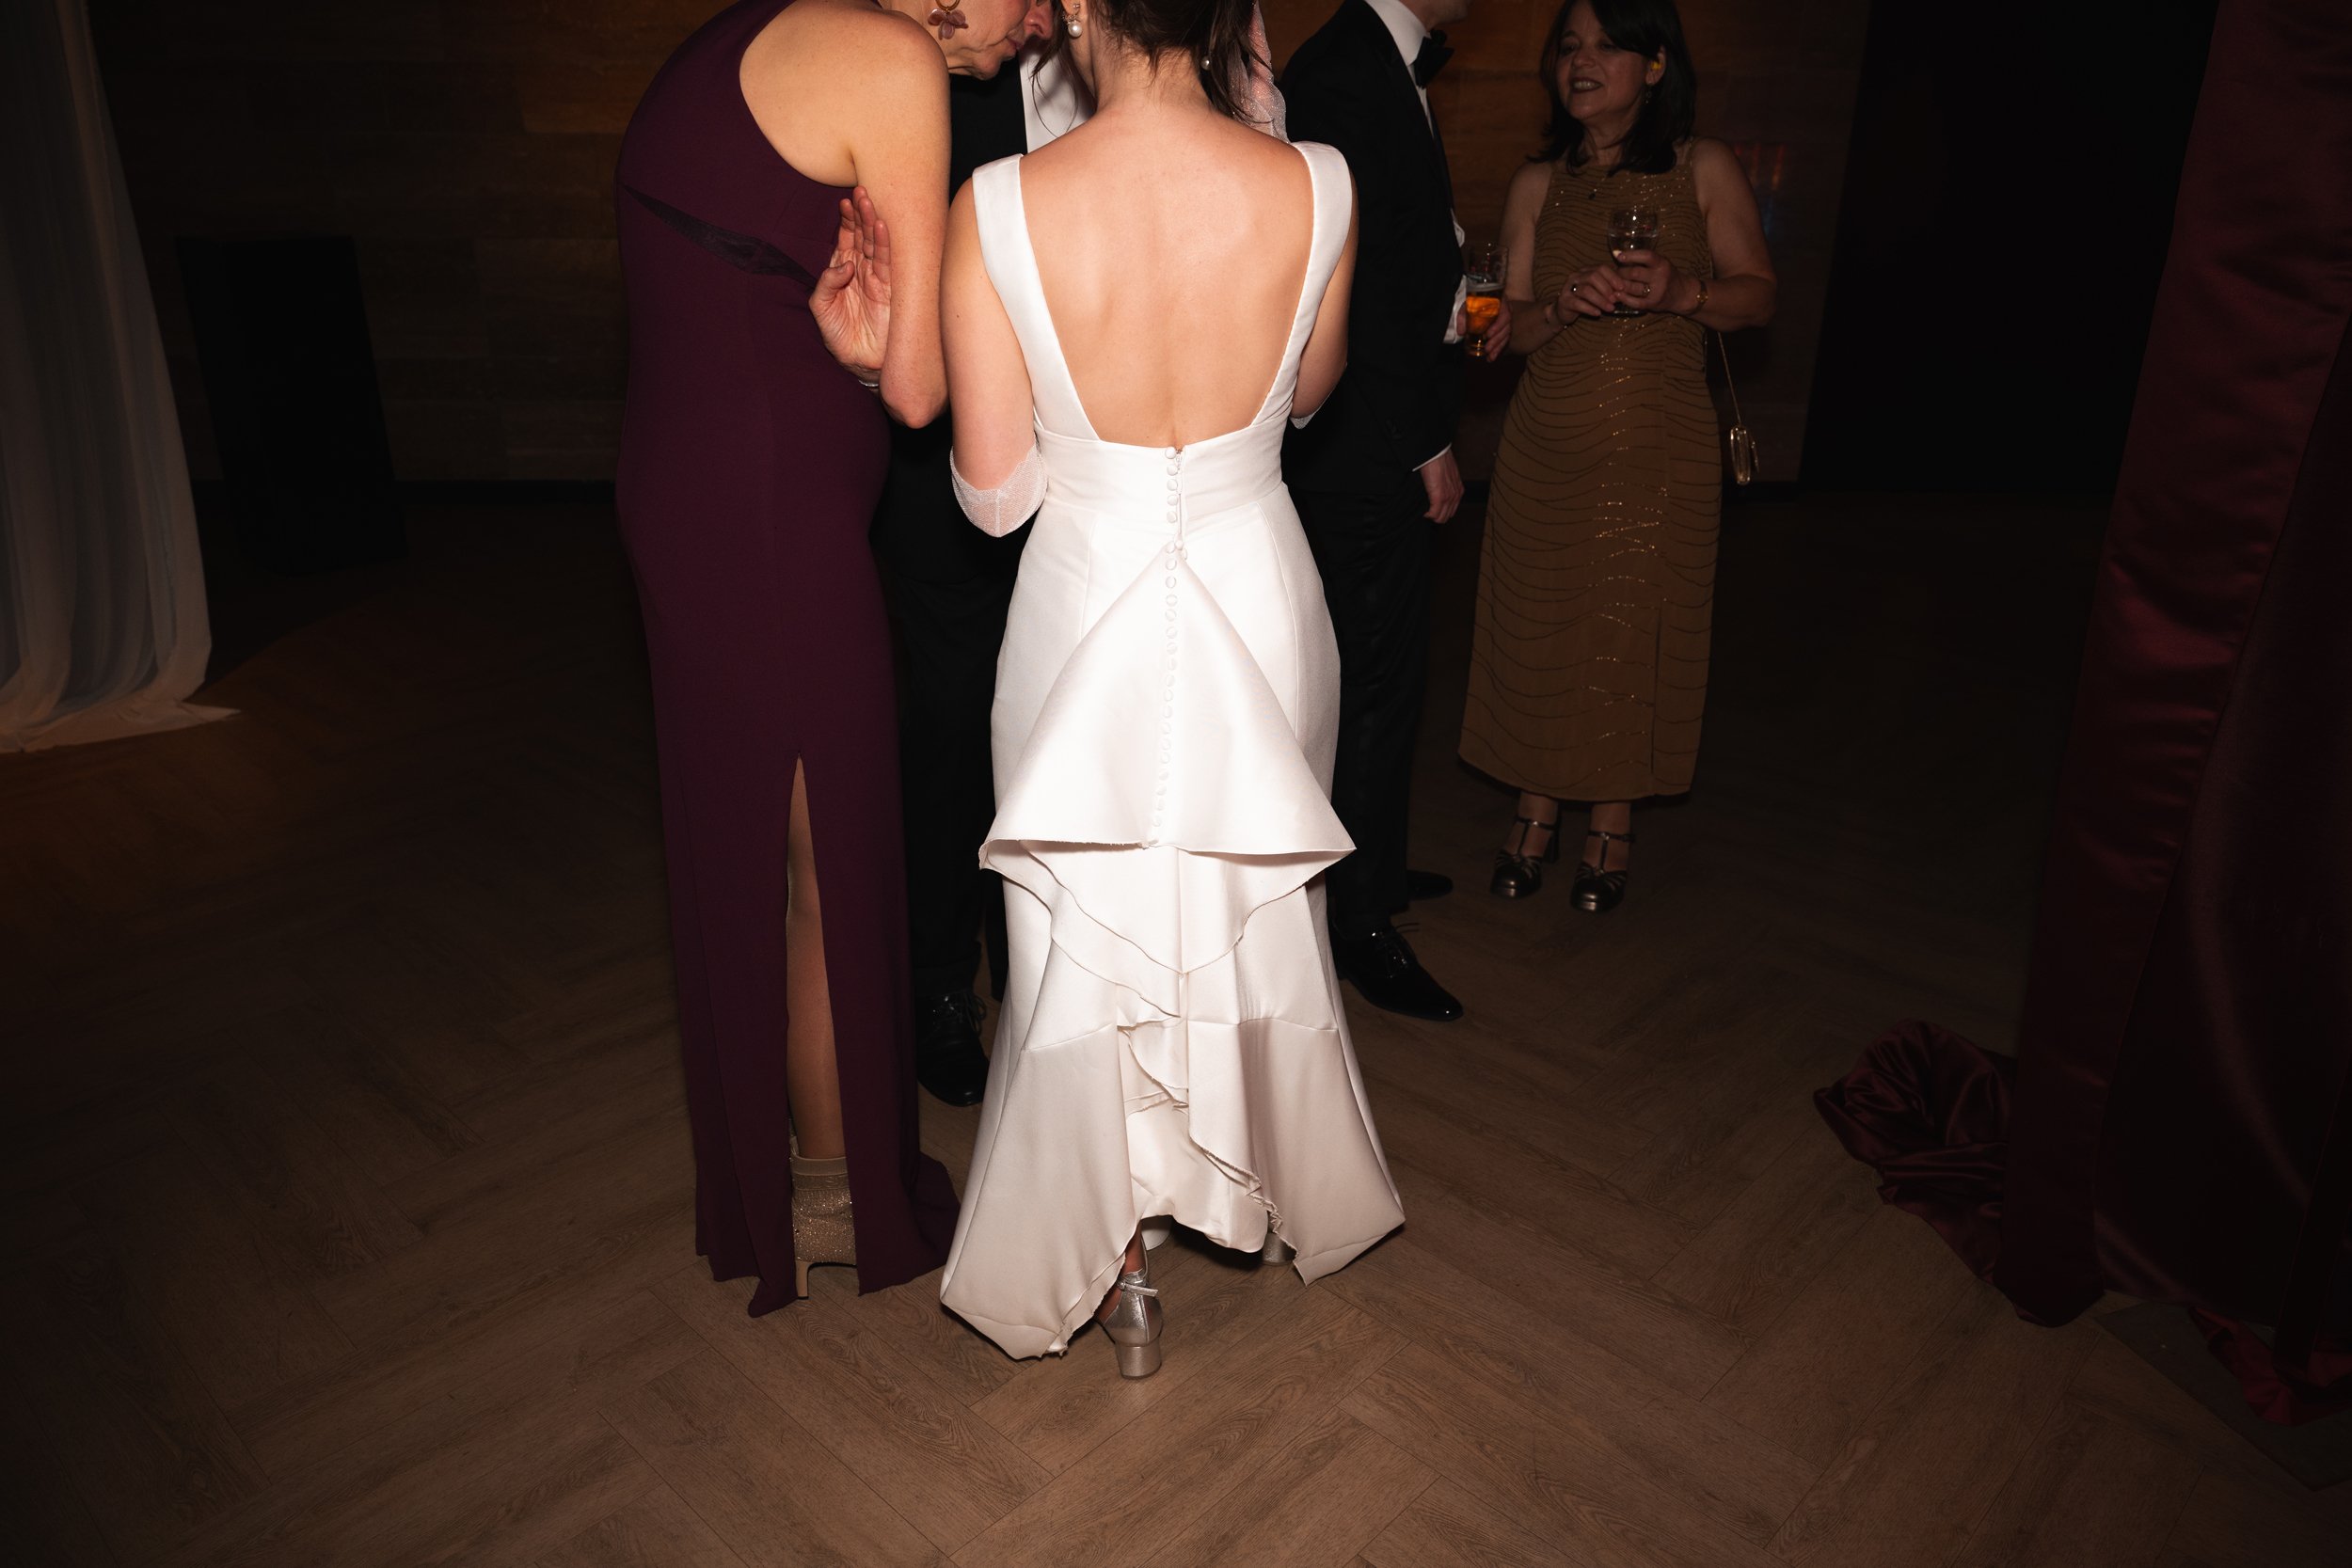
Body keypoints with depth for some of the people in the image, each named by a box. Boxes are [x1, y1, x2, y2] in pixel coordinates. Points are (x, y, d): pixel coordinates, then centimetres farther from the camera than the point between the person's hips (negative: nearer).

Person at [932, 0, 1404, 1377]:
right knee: (1263, 913, 25)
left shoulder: (998, 211, -17)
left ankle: (1112, 1262, 34)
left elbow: (993, 490, -11)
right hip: (1259, 603, 2)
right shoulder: (1315, 188, -12)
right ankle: (1292, 1194, 50)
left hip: (1087, 612, -2)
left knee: (1088, 937, 18)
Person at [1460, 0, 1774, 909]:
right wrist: (1564, 305, -15)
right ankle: (1536, 810, 23)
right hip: (1547, 448, 2)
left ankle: (1613, 824, 20)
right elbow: (1513, 326, 6)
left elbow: (1758, 295, 2)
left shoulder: (1704, 170, 2)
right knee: (1537, 628, 4)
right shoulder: (1537, 185, 8)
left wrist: (1683, 293, -17)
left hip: (1658, 453, -2)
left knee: (1633, 634, 2)